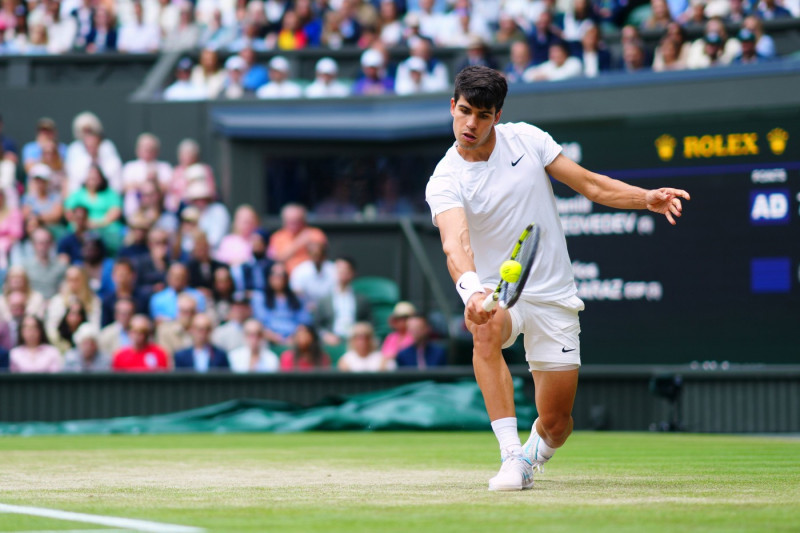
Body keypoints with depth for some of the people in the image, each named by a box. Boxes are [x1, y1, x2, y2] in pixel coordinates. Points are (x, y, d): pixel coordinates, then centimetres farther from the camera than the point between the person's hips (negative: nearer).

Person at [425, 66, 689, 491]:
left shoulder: (526, 138, -2)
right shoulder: (444, 182, -12)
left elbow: (590, 185, 4)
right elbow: (455, 241, -31)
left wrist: (647, 198, -12)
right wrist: (471, 289, -51)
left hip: (554, 297, 2)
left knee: (556, 423, 0)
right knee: (485, 326, -40)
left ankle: (532, 457, 39)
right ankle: (511, 457, -37)